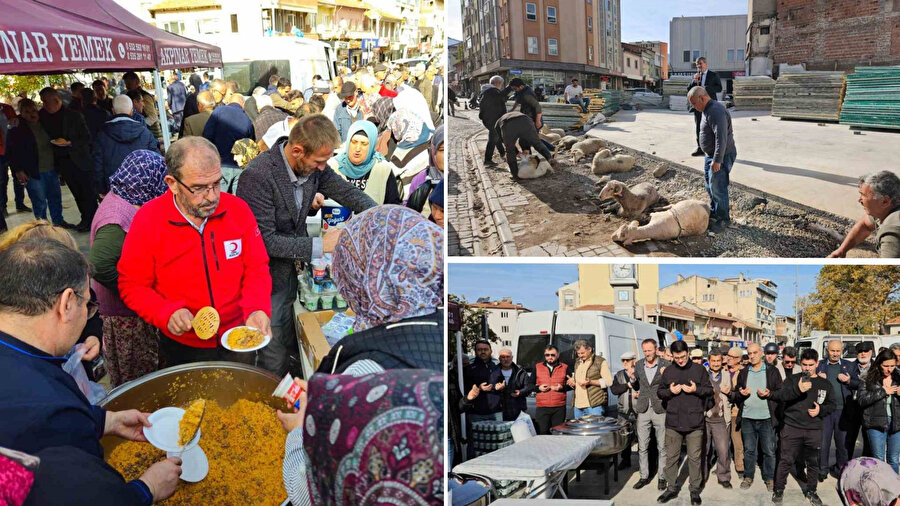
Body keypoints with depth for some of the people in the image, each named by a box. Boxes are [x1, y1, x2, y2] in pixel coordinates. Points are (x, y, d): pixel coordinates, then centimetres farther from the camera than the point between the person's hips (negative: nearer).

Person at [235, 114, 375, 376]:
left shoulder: (313, 166, -6)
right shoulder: (256, 176, -26)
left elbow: (349, 193, 5)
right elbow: (265, 240, -26)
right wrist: (320, 245, -26)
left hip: (293, 274, 7)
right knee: (275, 363, 6)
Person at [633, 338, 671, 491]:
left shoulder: (666, 365, -5)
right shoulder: (638, 365, 8)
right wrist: (638, 392, 6)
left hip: (660, 410, -3)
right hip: (643, 410, 3)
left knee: (662, 446, 4)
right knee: (642, 447, 8)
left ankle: (662, 477, 15)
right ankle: (644, 476, 18)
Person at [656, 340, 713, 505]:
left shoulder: (699, 370, 1)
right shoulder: (668, 371, 7)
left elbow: (710, 391, 4)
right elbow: (659, 392, 12)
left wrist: (696, 389, -14)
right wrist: (670, 391, -9)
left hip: (694, 422, -2)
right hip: (673, 422, 2)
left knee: (694, 458, 5)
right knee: (671, 457, 9)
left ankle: (695, 490, 18)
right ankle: (672, 488, 22)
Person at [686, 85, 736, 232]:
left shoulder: (716, 112, -24)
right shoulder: (707, 110, 11)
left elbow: (721, 138, -30)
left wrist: (717, 160, -31)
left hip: (721, 156, -11)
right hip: (711, 155, 11)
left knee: (718, 188, -5)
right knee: (710, 186, 20)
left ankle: (723, 219, 7)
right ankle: (713, 213, 34)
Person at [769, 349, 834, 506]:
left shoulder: (825, 384, 10)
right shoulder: (793, 379, 1)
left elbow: (831, 404, 15)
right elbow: (780, 396, -12)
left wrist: (821, 410, -5)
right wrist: (797, 389, -29)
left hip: (814, 430, 3)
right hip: (792, 427, -2)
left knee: (813, 462, 11)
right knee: (786, 460, 1)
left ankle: (811, 491, 28)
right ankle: (779, 489, 15)